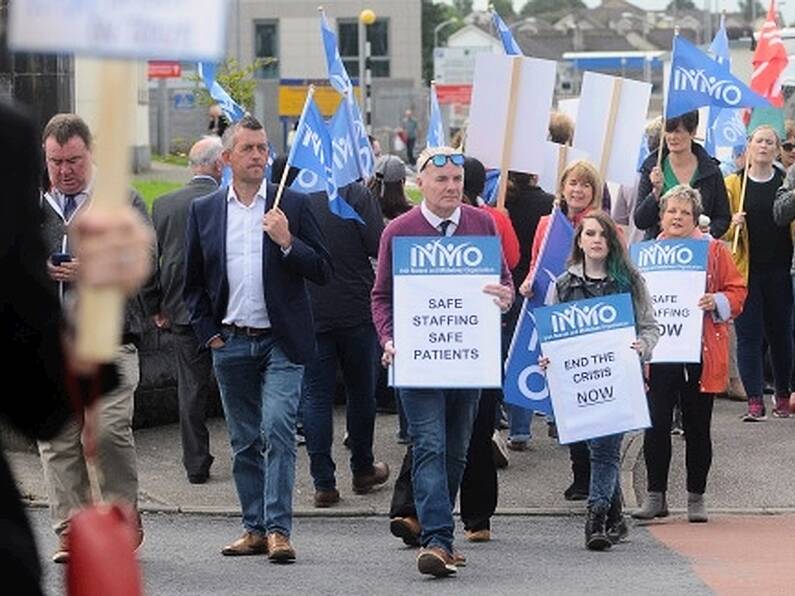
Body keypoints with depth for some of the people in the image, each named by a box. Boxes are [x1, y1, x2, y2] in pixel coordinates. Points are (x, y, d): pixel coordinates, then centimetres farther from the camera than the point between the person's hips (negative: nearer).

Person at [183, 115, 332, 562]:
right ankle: (255, 528, 15)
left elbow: (323, 271, -1)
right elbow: (194, 282, 15)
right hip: (231, 343, 3)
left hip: (281, 342, -3)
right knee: (245, 442, 8)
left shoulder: (293, 205, 1)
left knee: (277, 431, -14)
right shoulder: (204, 211, 8)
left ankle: (278, 529, -13)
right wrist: (208, 333, 5)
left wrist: (287, 242, -16)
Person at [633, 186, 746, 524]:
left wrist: (717, 302, -15)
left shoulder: (713, 251, 3)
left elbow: (736, 290, 4)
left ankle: (696, 498, 15)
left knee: (697, 427, 5)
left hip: (699, 354, -1)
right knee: (656, 425, 0)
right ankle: (655, 496, 11)